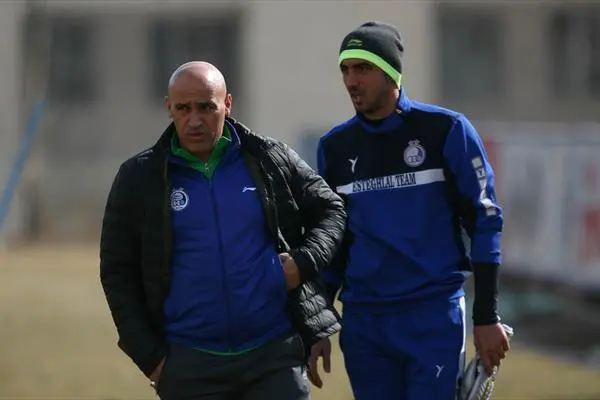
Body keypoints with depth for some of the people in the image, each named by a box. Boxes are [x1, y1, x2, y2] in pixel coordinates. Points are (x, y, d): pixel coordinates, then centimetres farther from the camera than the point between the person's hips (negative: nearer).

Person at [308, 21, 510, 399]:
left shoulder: (446, 130, -3)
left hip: (435, 316, -4)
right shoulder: (335, 147, 9)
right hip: (363, 323, 4)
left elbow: (484, 223, -2)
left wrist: (487, 317, -6)